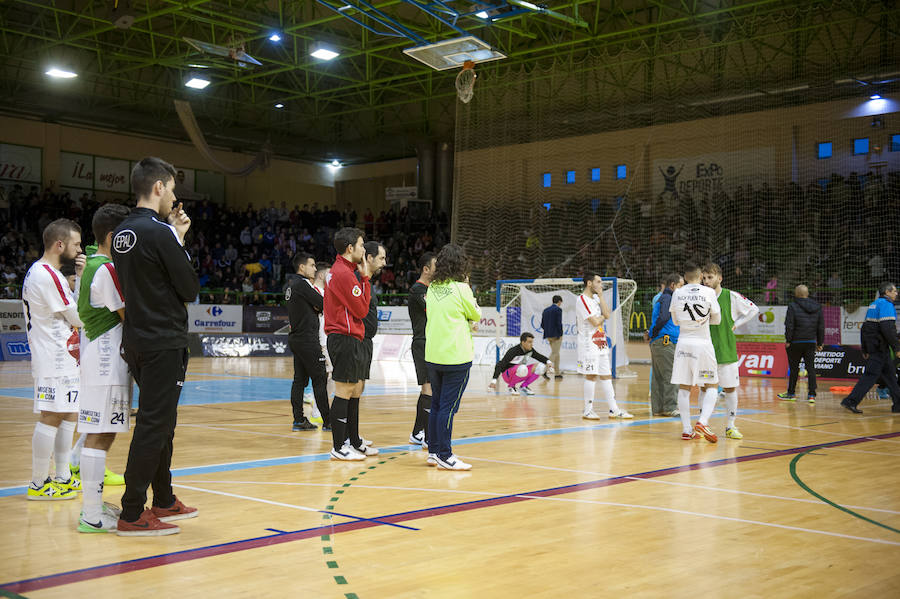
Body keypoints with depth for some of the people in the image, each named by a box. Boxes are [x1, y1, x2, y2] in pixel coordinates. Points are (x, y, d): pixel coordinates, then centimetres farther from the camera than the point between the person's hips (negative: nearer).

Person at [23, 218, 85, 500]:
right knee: (51, 418, -6)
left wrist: (80, 277, 9)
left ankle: (63, 477, 21)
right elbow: (80, 318, -14)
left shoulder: (38, 271, 16)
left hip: (59, 358, 11)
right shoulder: (48, 276, -17)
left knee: (68, 414, 14)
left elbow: (71, 308, 19)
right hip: (55, 361, -11)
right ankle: (39, 484, 0)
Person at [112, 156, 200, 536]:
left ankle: (164, 501, 29)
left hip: (136, 341, 9)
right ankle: (132, 515, -1)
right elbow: (190, 289, -12)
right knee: (153, 426, -5)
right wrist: (179, 241, 2)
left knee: (160, 422, 19)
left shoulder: (122, 233, 11)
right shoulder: (160, 233, -16)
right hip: (164, 343, -9)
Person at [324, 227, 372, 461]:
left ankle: (354, 442, 23)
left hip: (349, 338, 10)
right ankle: (338, 447, 0)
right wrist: (365, 278, -7)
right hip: (345, 338, -10)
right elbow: (362, 310, -14)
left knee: (356, 389, 15)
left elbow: (359, 306, 14)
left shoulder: (341, 270, 17)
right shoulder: (344, 273, -15)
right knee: (344, 391, -5)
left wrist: (363, 277, 8)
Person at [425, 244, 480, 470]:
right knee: (448, 406, -4)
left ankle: (434, 451, 21)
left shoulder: (432, 288, 7)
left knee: (436, 404, 14)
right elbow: (476, 314, 4)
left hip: (433, 356, 7)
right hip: (456, 356, -7)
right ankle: (445, 456, 0)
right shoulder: (460, 289, -12)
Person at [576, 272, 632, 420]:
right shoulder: (582, 300, -12)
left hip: (601, 342, 9)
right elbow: (595, 321, -19)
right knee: (591, 376, -6)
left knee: (606, 375, 8)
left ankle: (613, 409, 11)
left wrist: (600, 295, 1)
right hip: (589, 343, -9)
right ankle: (587, 410, 3)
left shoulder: (596, 298, 15)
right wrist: (602, 317, 2)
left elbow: (607, 314, 4)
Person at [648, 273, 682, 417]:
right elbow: (663, 317, -21)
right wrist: (654, 332, -11)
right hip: (665, 342, -10)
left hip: (657, 342, 10)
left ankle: (658, 408, 12)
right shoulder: (667, 297, -9)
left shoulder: (662, 298, 21)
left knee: (658, 377, 10)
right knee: (671, 377, -6)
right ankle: (669, 408, -4)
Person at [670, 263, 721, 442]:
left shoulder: (677, 293, 3)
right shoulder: (708, 292, -5)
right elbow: (717, 320, 4)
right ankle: (702, 422, -12)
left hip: (683, 343, 3)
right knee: (712, 386, 7)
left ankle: (687, 429, 8)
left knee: (684, 387, 8)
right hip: (703, 343, -3)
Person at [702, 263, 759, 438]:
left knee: (730, 388, 6)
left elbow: (753, 309, 8)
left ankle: (730, 426, 18)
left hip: (727, 350, 0)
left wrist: (736, 324, 0)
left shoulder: (731, 297, -4)